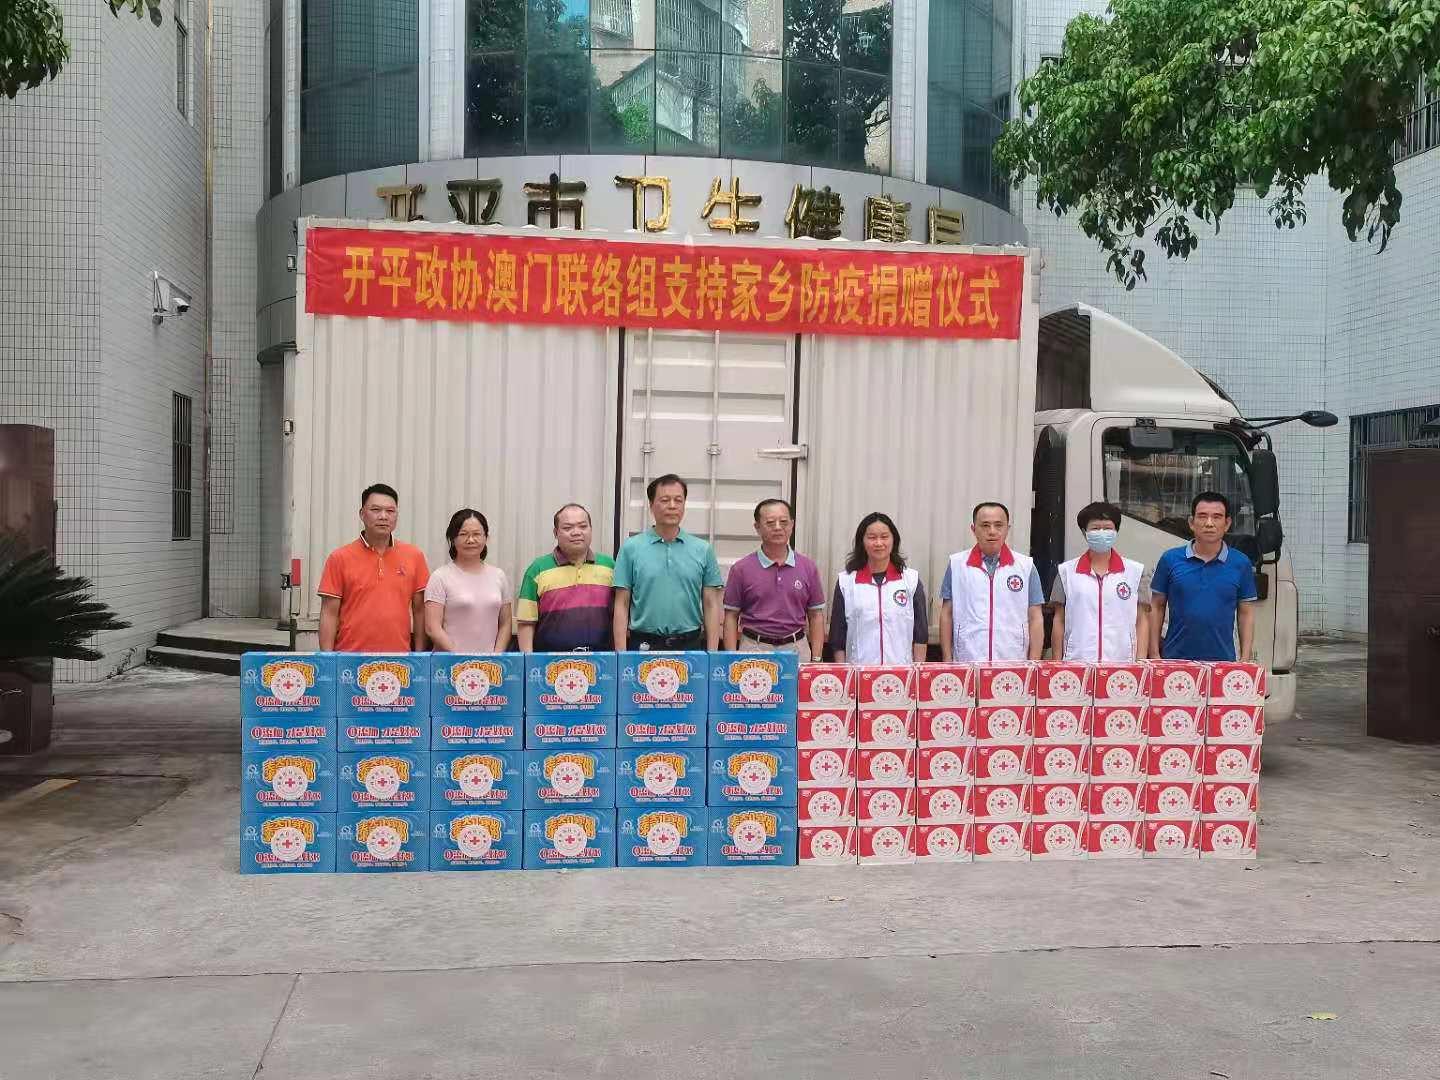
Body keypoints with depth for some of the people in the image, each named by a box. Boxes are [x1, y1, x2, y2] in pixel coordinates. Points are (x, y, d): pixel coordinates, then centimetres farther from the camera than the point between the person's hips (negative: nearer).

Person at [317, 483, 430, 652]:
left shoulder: (414, 556, 4)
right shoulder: (339, 558, -1)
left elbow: (420, 610, 7)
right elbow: (329, 614, -2)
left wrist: (419, 656, 3)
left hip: (399, 661, 2)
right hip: (350, 658, -2)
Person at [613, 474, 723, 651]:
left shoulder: (703, 550, 4)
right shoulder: (631, 548, 0)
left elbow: (711, 605, 4)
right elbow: (622, 605, -1)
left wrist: (712, 655, -3)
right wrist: (621, 656, -7)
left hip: (690, 645, 1)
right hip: (644, 646, -1)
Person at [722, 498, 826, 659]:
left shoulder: (808, 567, 4)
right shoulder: (741, 569, -1)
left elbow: (816, 616, 7)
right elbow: (731, 617, 1)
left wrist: (816, 660, 0)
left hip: (797, 650, 1)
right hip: (753, 648, -1)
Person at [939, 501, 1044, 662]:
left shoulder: (1025, 566, 5)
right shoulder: (957, 564, 5)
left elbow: (1035, 618, 6)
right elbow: (947, 614, 8)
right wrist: (947, 661, 2)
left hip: (1014, 666, 0)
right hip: (967, 665, 0)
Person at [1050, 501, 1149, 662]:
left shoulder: (1135, 571, 8)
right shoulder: (1067, 571, 8)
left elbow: (1141, 621, 9)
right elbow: (1059, 621, 10)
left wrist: (1141, 662, 1)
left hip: (1122, 662, 0)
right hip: (1076, 663, 0)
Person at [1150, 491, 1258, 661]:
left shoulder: (1240, 564, 4)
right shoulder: (1170, 559, 2)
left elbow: (1246, 614, 8)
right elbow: (1157, 607, 6)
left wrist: (1245, 659, 0)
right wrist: (1155, 654, 0)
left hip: (1222, 660, 0)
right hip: (1175, 659, 0)